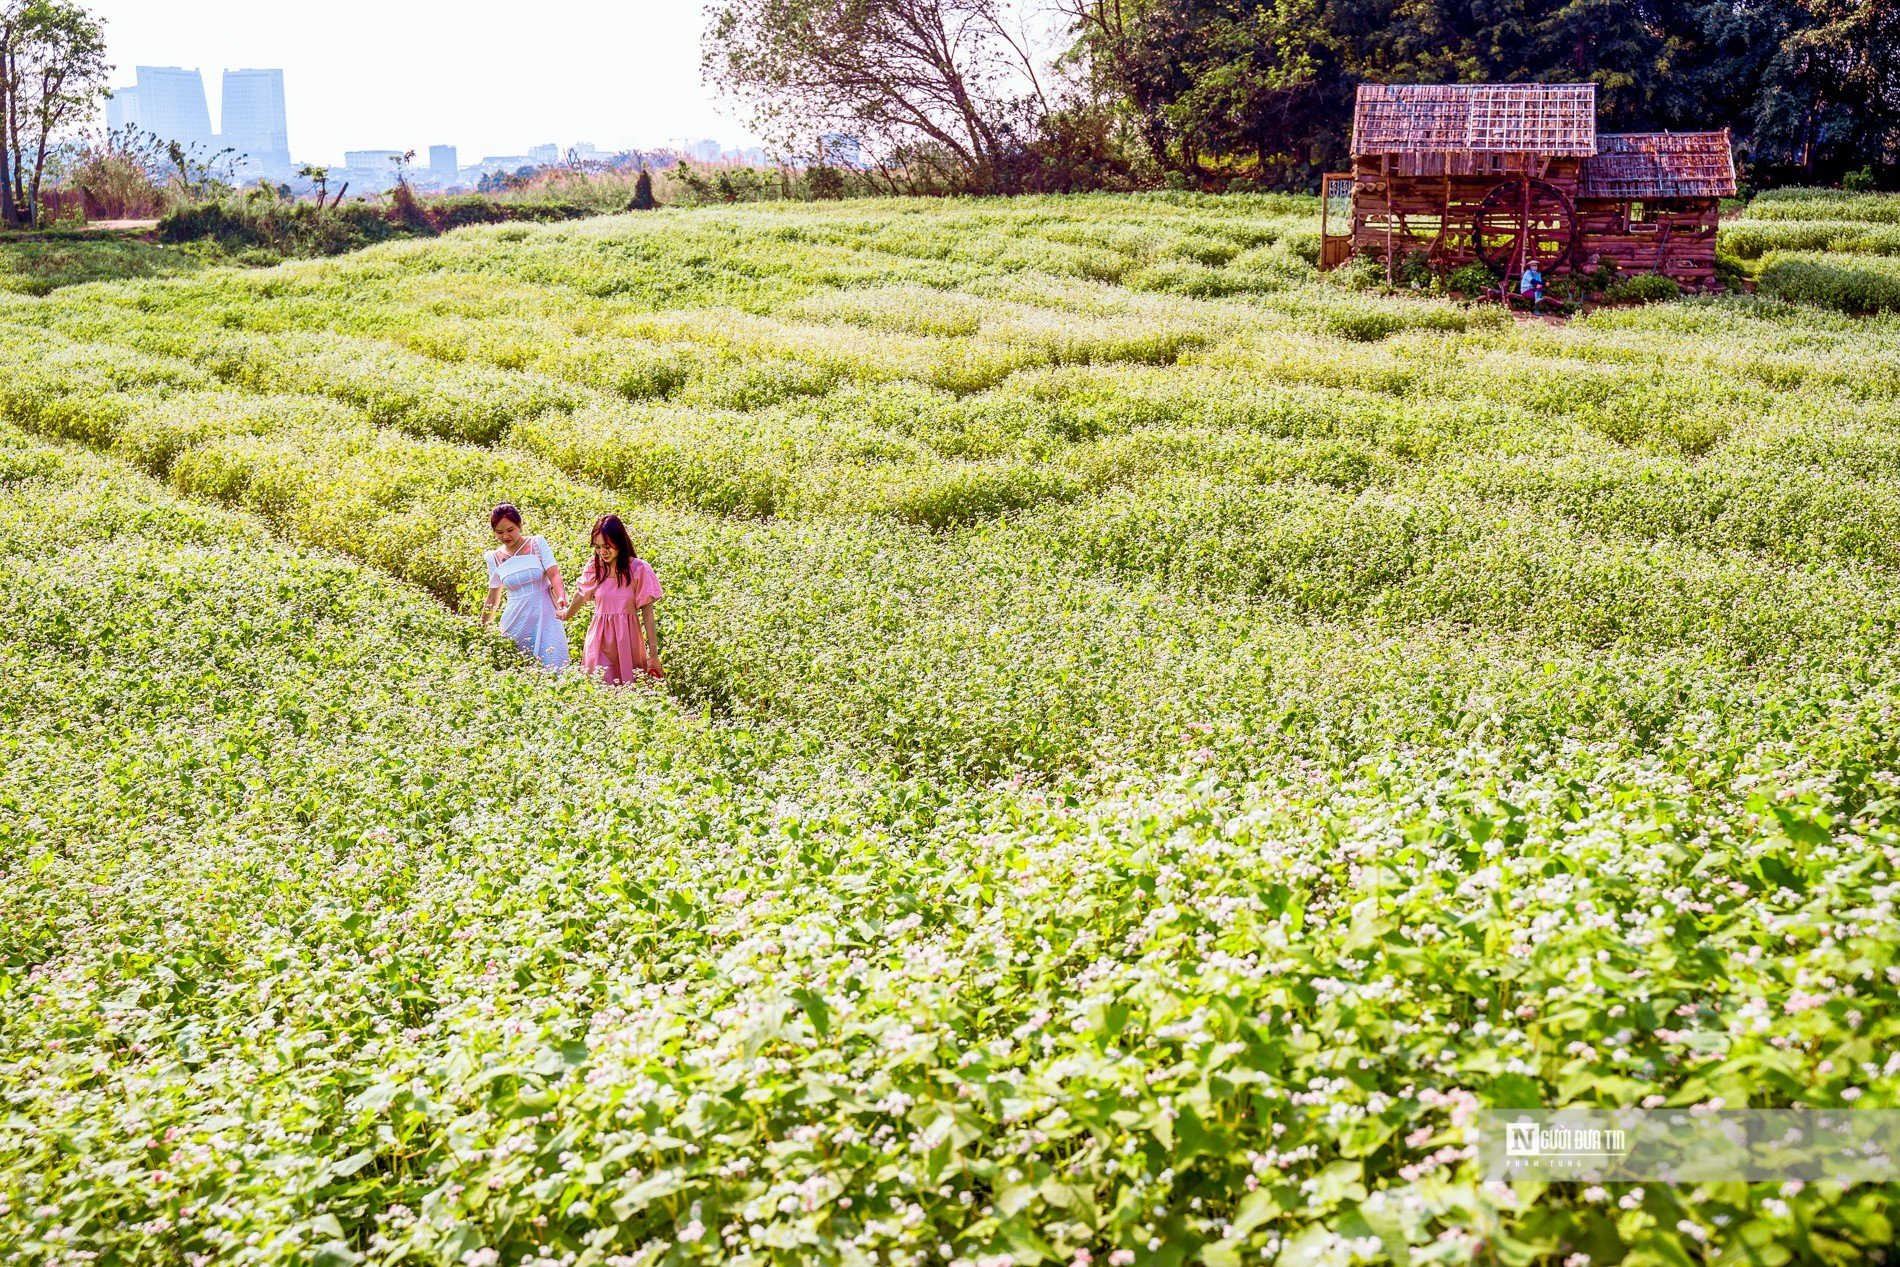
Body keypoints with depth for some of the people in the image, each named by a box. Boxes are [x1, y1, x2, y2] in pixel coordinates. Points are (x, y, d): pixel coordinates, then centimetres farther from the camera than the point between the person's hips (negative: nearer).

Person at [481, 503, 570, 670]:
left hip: (544, 618, -2)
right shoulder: (494, 558, 5)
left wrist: (561, 598, -31)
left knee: (551, 668, -10)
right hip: (516, 623, 2)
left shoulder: (537, 544, -1)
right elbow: (493, 598, 15)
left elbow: (553, 574, -12)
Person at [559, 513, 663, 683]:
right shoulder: (594, 567, 1)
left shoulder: (638, 569, -8)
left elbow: (647, 612, -5)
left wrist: (653, 653, -7)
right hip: (599, 638, 2)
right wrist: (566, 615, 39)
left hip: (628, 638, -2)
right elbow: (581, 596, 22)